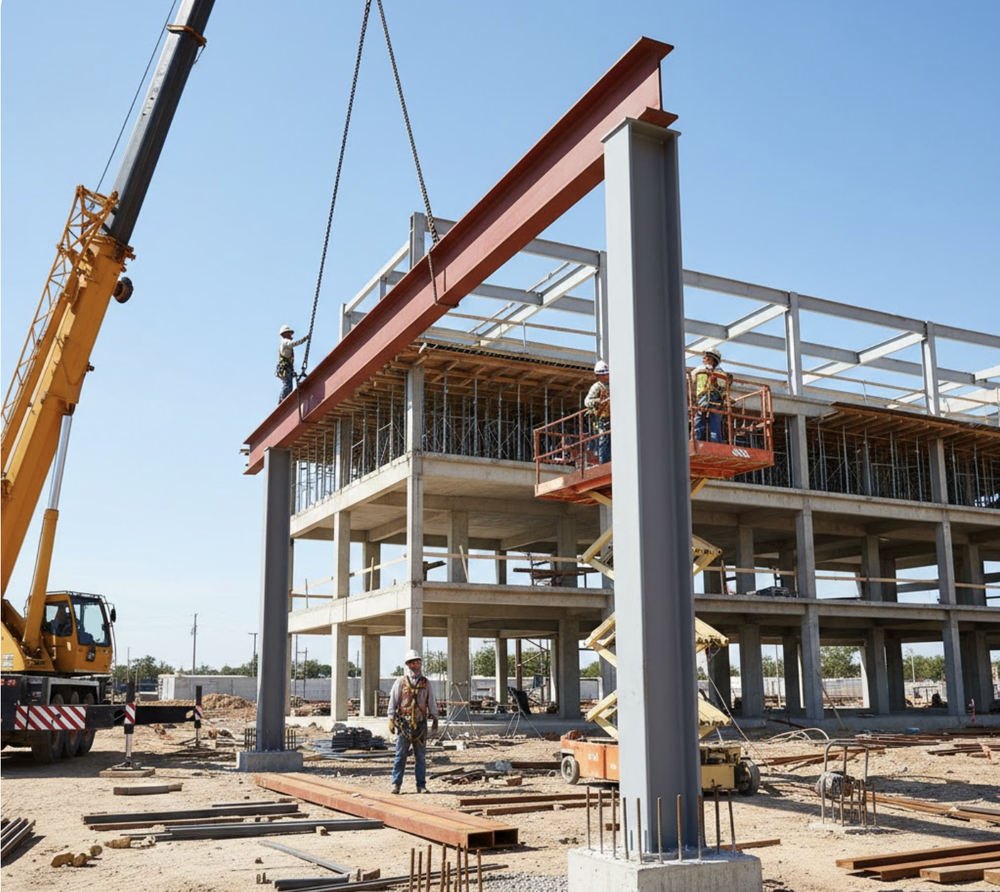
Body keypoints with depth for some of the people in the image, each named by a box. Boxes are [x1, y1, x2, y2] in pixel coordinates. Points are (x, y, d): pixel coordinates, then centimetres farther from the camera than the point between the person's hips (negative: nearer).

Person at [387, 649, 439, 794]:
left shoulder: (426, 683, 11)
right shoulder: (401, 681, 3)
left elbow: (431, 702, 14)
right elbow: (393, 701, 2)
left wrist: (435, 718, 8)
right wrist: (391, 719, -4)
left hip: (420, 724, 2)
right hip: (404, 723, -2)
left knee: (420, 756, 5)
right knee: (400, 755, -1)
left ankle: (421, 785, 9)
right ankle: (396, 784, 5)